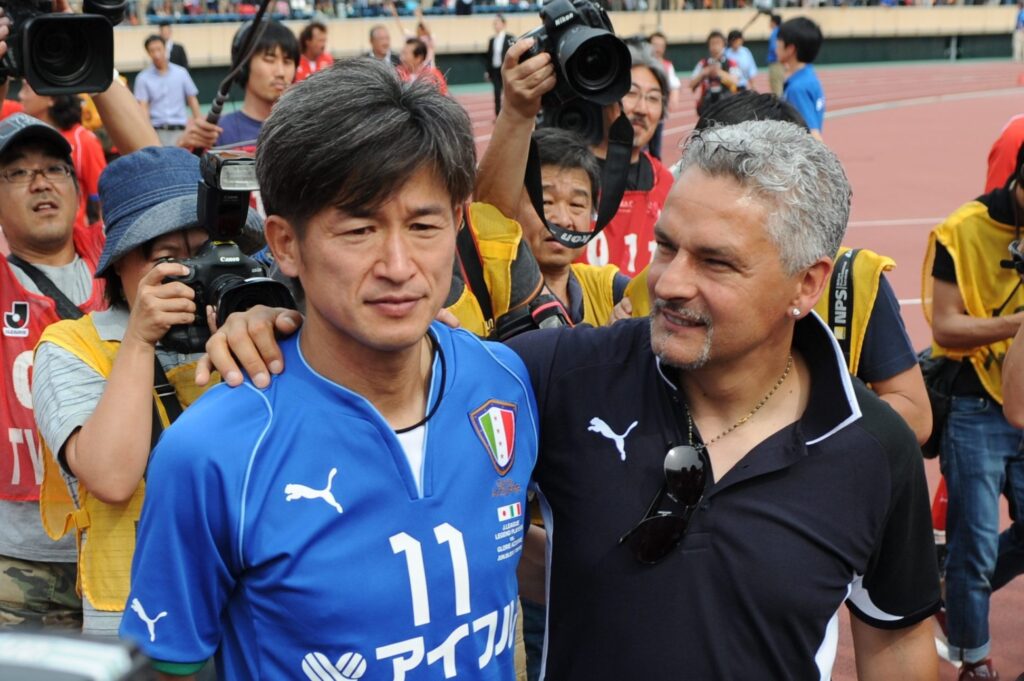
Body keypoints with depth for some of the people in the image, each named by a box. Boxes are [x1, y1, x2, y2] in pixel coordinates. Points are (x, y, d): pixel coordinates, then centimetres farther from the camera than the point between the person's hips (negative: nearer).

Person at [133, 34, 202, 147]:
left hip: (179, 130, 1)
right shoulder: (143, 78, 2)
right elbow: (143, 107, -3)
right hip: (157, 131, -1)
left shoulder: (181, 73, 5)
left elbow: (192, 100, 9)